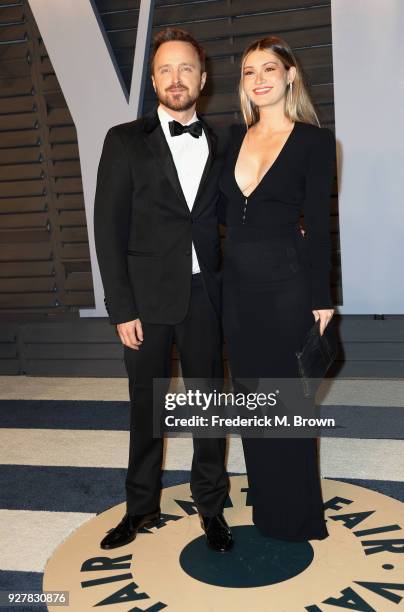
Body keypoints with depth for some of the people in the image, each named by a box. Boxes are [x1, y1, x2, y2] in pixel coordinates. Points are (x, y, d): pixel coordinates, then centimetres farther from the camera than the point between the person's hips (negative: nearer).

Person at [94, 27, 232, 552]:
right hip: (148, 297, -2)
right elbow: (110, 229, -5)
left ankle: (211, 504, 32)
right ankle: (142, 506, 32)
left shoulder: (220, 144, 8)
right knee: (145, 408, 11)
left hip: (205, 297, 2)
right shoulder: (125, 141, 0)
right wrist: (122, 309, -9)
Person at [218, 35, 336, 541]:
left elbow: (318, 225, -8)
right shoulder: (235, 136, 10)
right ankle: (266, 505, 34)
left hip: (286, 285, -5)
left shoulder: (315, 141, -5)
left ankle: (297, 516, 28)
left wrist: (321, 300, -10)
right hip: (237, 283, 6)